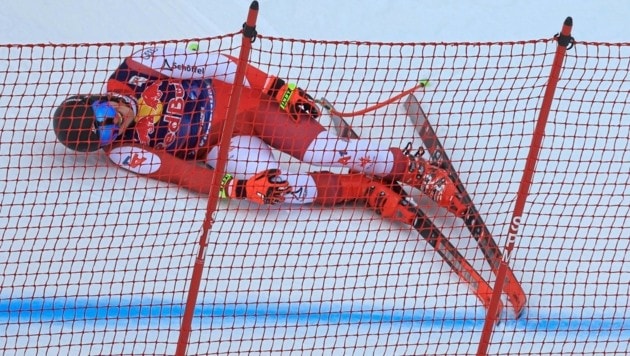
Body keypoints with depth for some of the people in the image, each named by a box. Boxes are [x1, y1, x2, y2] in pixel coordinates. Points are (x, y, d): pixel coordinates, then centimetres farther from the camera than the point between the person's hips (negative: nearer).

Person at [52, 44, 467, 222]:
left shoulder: (133, 71, -12)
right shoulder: (125, 152, -9)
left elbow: (208, 63, -9)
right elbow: (185, 174, -14)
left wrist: (277, 88, -12)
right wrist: (241, 187, -29)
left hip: (241, 102, 1)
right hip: (219, 147, -1)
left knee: (321, 150, -18)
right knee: (274, 186, -30)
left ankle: (414, 168, -8)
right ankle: (365, 191, -18)